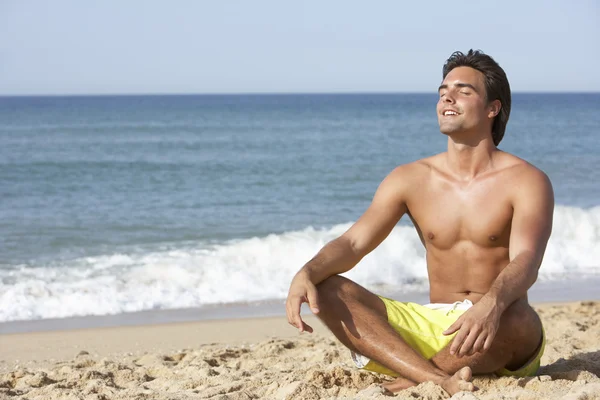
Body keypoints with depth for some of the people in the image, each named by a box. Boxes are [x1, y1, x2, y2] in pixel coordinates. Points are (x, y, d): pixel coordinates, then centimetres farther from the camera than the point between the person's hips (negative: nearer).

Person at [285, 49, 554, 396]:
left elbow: (526, 262, -23)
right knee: (328, 290, -17)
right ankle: (438, 379, -39)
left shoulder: (526, 181, -6)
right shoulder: (410, 180, 7)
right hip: (430, 326, 4)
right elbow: (354, 242, -2)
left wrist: (492, 304, -46)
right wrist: (307, 273, -25)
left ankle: (411, 381, -20)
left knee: (515, 319, -40)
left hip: (498, 341, -4)